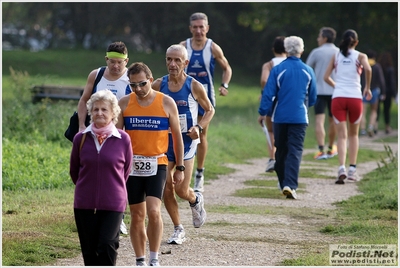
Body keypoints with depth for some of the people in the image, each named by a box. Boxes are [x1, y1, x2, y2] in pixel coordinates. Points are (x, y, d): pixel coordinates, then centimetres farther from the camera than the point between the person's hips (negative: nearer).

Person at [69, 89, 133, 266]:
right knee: (89, 251, 6)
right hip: (84, 204, 2)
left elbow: (126, 171, 8)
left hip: (113, 204, -2)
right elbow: (74, 170, 13)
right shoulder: (81, 139, -1)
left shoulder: (123, 140, -6)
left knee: (107, 246, -12)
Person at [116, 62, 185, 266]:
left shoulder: (167, 103, 0)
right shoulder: (124, 103, 2)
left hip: (157, 165, -2)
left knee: (153, 211, -16)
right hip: (132, 165, 2)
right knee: (137, 215, 6)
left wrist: (180, 167, 7)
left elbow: (177, 136, 7)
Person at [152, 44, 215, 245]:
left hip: (186, 142, -3)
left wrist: (199, 127, -13)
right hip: (164, 141, 3)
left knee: (182, 190, -7)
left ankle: (196, 200, 29)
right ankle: (178, 230, 16)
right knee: (167, 188, 0)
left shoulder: (194, 87, -9)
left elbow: (210, 110, 4)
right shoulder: (158, 85, -2)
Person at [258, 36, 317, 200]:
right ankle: (290, 185, -19)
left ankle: (284, 184, 22)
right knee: (295, 151, -5)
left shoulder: (278, 69, -4)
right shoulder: (308, 71, 2)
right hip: (300, 117, 0)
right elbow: (313, 98, 12)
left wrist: (263, 113, 3)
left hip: (280, 117, 0)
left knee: (281, 151, 13)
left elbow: (268, 93, -6)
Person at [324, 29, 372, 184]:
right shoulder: (360, 56, 4)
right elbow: (368, 69, -16)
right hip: (355, 97, -1)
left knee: (341, 135, -1)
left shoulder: (336, 57, 9)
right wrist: (367, 88, -4)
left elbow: (326, 77, 5)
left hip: (338, 97, 1)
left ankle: (342, 168, -19)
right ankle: (352, 168, 11)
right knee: (353, 134, 17)